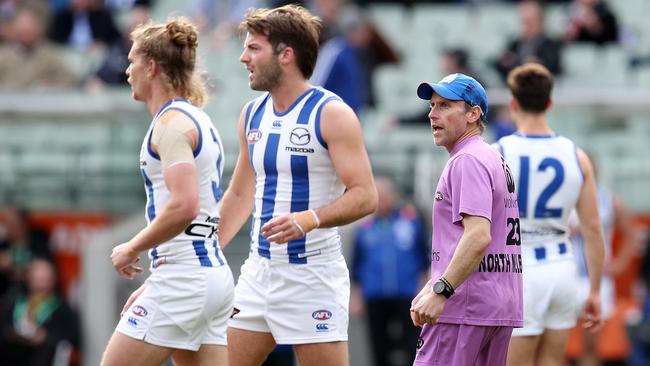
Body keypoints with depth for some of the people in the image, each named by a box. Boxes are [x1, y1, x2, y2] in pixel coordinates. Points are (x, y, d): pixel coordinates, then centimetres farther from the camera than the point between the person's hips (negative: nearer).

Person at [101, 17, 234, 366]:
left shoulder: (172, 122, -11)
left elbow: (184, 206, -24)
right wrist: (153, 284, 24)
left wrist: (133, 248, -12)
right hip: (214, 273, 10)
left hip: (183, 279, -10)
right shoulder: (195, 118, 19)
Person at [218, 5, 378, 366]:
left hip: (312, 276, -7)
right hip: (259, 268, 7)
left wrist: (309, 219, -32)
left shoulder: (332, 114, -11)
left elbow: (364, 196, -17)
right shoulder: (253, 114, 11)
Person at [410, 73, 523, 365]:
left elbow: (478, 236, -23)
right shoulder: (495, 160, 22)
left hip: (465, 308, -10)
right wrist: (431, 287, 24)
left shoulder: (468, 160, -11)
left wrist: (440, 292, -26)